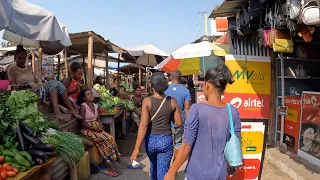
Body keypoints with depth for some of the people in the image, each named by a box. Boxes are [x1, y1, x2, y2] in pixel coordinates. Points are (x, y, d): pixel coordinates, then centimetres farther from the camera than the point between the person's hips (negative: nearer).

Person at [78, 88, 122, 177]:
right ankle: (112, 168, -18)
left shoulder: (95, 106, 11)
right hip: (88, 130, -6)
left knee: (110, 138, -19)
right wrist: (95, 129, -18)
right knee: (107, 139, -25)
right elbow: (83, 123, -13)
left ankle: (111, 168, -15)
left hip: (97, 128, 6)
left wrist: (101, 127, -6)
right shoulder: (83, 106, -9)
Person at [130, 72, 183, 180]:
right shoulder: (173, 101, -7)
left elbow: (143, 125, -18)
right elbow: (178, 123, -2)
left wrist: (136, 148, -16)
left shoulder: (147, 101, -12)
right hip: (166, 140, -1)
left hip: (151, 139, 1)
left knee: (153, 163, 30)